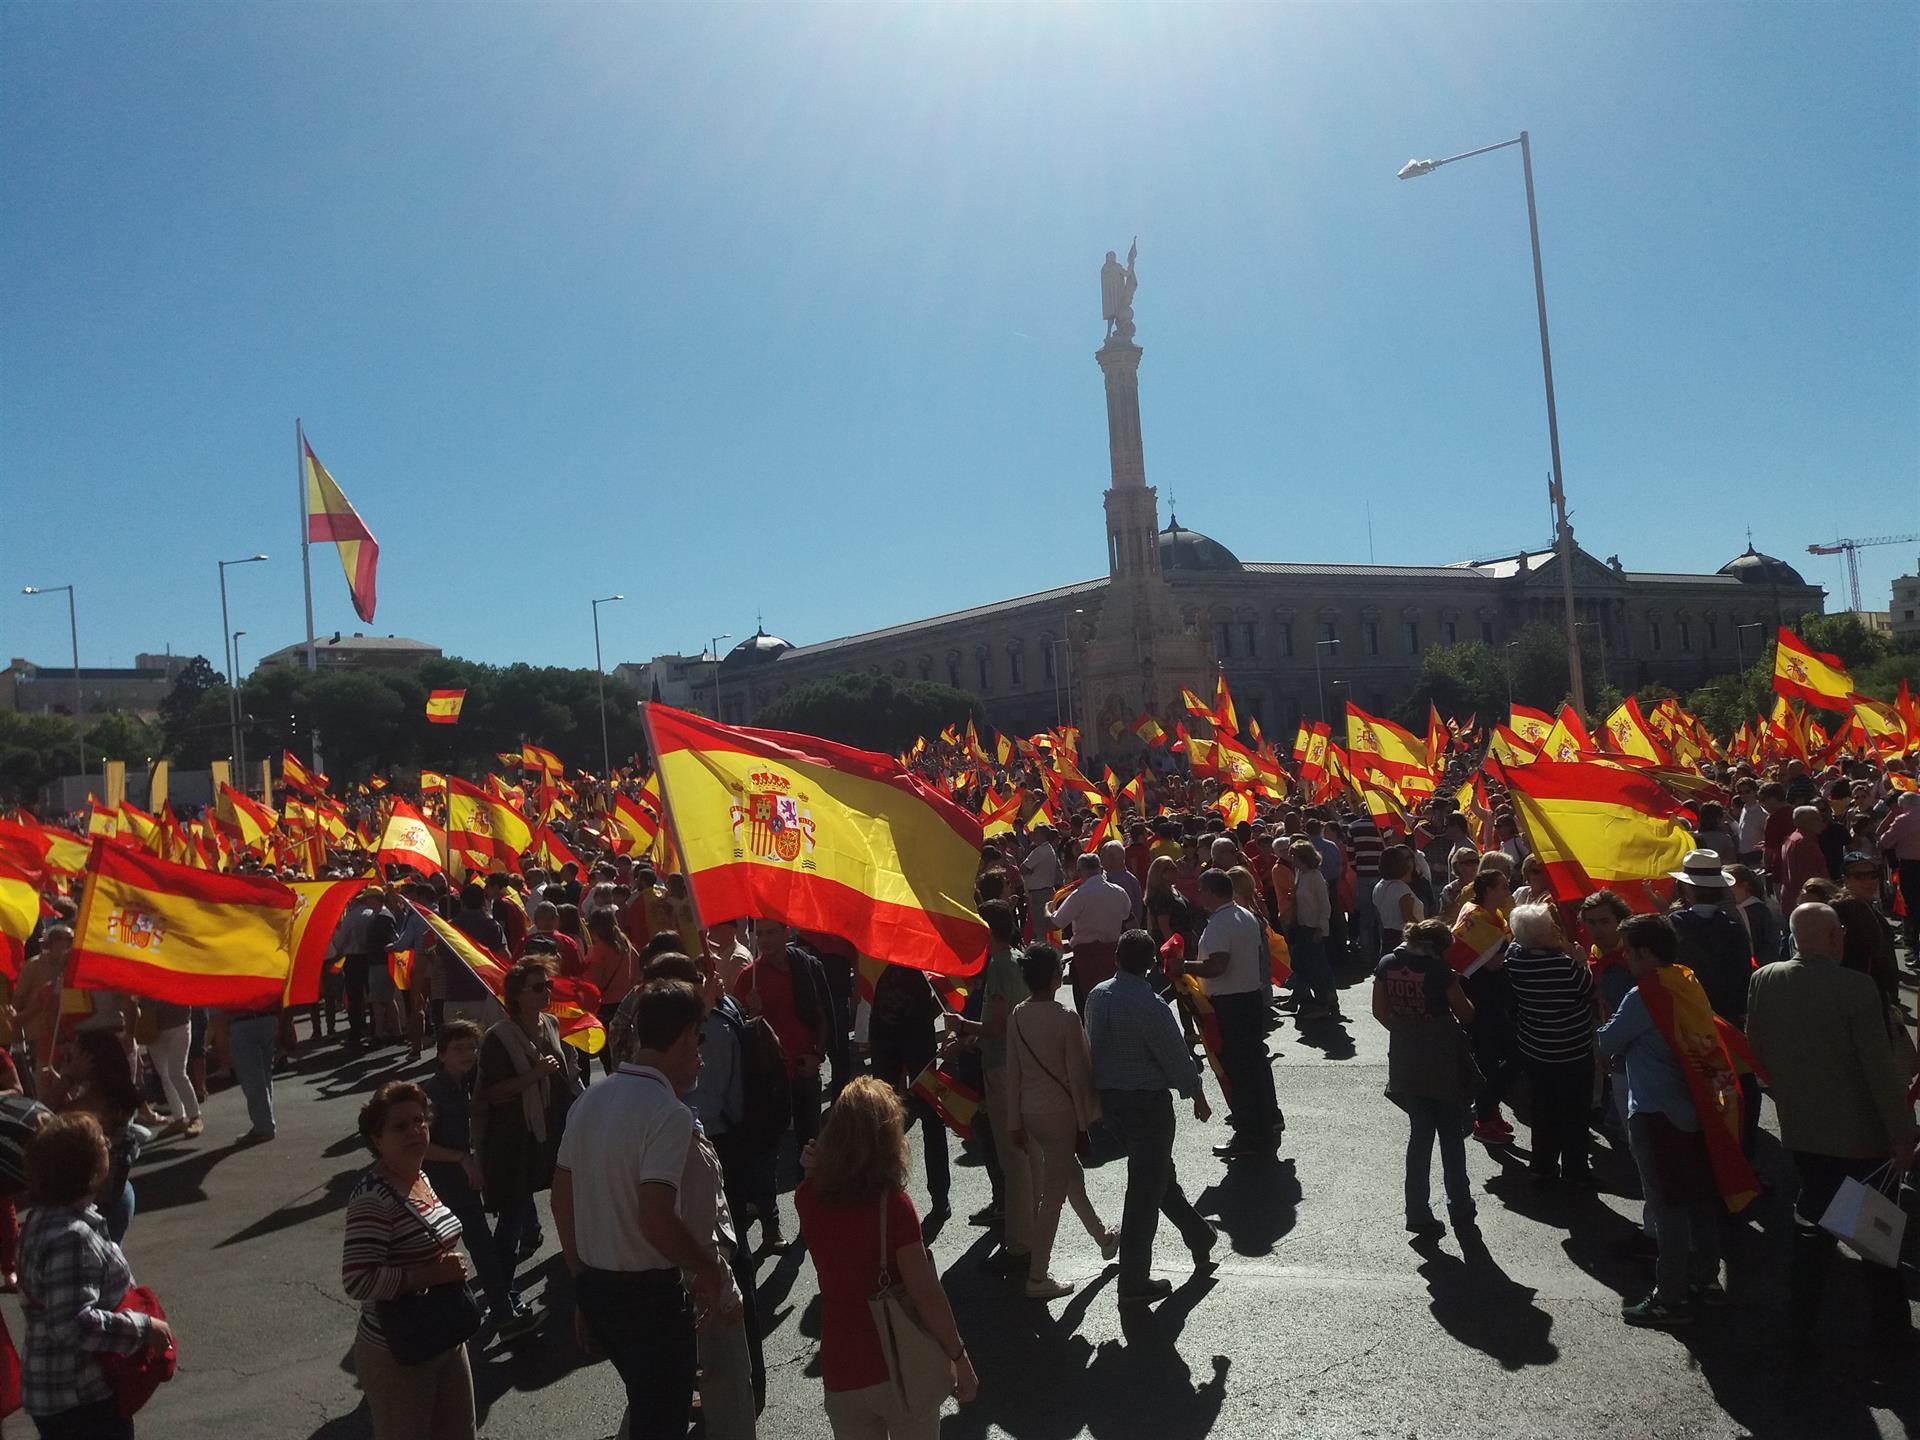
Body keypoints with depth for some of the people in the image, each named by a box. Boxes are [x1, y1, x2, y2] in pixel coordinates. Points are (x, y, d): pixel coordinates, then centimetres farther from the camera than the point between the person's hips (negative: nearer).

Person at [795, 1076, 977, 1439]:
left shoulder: (809, 1196, -7)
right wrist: (960, 1358, -8)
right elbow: (925, 1295, -19)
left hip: (842, 1372, 4)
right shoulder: (892, 1204, -21)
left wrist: (819, 1169, -3)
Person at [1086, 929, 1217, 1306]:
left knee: (1159, 1173, 23)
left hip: (1109, 1098, 8)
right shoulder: (1151, 1006, -22)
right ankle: (1134, 1282, 7)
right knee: (1145, 1189, 1)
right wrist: (1197, 1095, 1)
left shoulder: (1097, 996, -1)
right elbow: (1176, 1056, -15)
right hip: (1147, 1101, -7)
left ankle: (1199, 1236, 40)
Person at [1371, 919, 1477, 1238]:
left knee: (1420, 1134, 14)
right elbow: (1466, 1014, -9)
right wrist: (1455, 984, 7)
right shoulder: (1438, 969, -18)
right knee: (1451, 1136, 13)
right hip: (1443, 1062, -4)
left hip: (1406, 1062, 4)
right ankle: (1460, 1208, 25)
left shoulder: (1387, 964, -3)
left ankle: (1418, 1213, 13)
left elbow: (1380, 1011, 4)